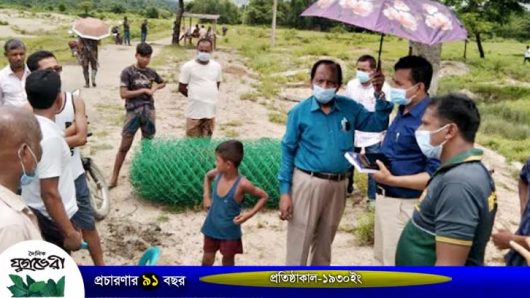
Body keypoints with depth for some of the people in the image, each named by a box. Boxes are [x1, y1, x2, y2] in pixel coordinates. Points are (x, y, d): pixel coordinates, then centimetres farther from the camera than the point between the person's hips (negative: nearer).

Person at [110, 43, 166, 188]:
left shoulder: (151, 72, 6)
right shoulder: (128, 72, -8)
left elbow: (163, 83, 25)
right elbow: (123, 94, -14)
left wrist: (155, 88, 4)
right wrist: (144, 90, -14)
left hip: (149, 111, 4)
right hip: (133, 112, -4)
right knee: (124, 146, -1)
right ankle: (114, 177, 7)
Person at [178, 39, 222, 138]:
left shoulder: (216, 66, 4)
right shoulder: (188, 66, -8)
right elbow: (181, 88, -2)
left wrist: (210, 96, 9)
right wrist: (194, 96, 2)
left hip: (210, 110, 4)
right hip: (195, 110, -4)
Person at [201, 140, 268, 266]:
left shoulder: (242, 184, -26)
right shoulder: (218, 174, -12)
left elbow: (264, 196, -14)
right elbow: (207, 176, 14)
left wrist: (249, 214, -21)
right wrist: (206, 196, 4)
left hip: (230, 231, -4)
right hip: (212, 227, 4)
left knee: (228, 259, 15)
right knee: (208, 258, 17)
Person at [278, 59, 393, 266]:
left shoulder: (349, 108, 2)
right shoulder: (299, 112, -7)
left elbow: (379, 124, 7)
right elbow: (288, 152, -5)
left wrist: (379, 95, -7)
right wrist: (285, 191, -8)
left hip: (338, 185, 4)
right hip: (307, 183, -4)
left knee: (325, 241, 20)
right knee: (299, 242, 1)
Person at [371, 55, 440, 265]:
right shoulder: (403, 111, 7)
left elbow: (435, 175, -27)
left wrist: (392, 180, -29)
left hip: (404, 204, -9)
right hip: (385, 197, 10)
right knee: (382, 257, 24)